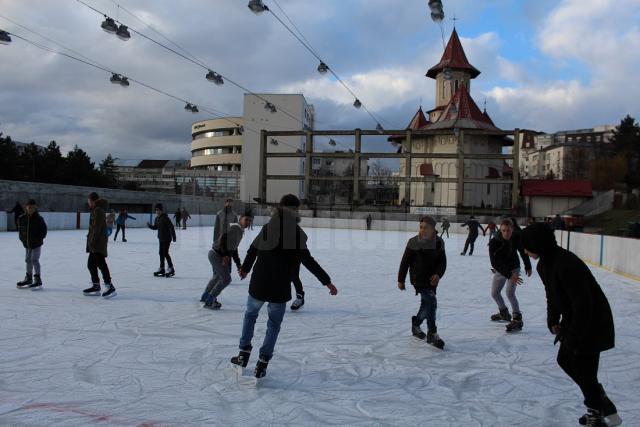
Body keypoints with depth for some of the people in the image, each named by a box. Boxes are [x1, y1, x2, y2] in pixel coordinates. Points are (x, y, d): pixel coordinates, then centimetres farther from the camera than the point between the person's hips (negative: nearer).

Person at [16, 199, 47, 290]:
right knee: (28, 260, 16)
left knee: (34, 260, -10)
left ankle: (38, 280, -5)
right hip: (27, 244, 6)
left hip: (36, 244, -6)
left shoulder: (39, 219, -13)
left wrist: (39, 239, -11)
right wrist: (22, 238, 2)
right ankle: (29, 279, 30)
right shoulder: (22, 219, -2)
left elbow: (43, 230, -5)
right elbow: (20, 229, 11)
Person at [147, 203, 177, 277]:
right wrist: (150, 226, -4)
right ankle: (162, 269, 22)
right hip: (161, 238, 8)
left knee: (165, 253, -8)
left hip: (167, 238, -8)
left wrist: (173, 236, -18)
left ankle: (171, 269, 2)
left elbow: (172, 227, -17)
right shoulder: (157, 218, 7)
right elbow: (155, 227, 16)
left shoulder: (165, 218, -17)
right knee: (161, 253, 12)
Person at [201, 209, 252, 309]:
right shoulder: (235, 228, -16)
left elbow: (234, 248, 21)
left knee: (217, 276, 27)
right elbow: (224, 238, -29)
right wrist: (225, 255, -31)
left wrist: (238, 264, 21)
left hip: (215, 254, 10)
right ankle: (209, 301, 3)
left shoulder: (240, 231, 15)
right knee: (226, 279, -6)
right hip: (216, 255, -10)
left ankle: (205, 296, 44)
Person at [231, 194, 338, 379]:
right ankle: (262, 362, 14)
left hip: (258, 285, 3)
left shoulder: (266, 228, 2)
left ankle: (244, 353, 25)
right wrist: (327, 281, -11)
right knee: (274, 324, 18)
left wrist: (245, 269, 33)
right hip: (280, 289, -3)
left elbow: (252, 251, 14)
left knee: (250, 315, 28)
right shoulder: (297, 232, -11)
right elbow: (307, 260, -15)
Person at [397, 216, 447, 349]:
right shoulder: (414, 242, -12)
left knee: (426, 303, 18)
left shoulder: (439, 243, -2)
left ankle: (416, 324, 42)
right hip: (418, 278, -5)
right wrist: (401, 280, -3)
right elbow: (405, 262, -6)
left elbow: (442, 262, -2)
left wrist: (438, 274, -22)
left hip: (432, 279, 5)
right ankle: (432, 333, -8)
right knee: (431, 302, -16)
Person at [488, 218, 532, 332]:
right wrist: (509, 275, -40)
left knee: (510, 293, -19)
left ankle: (518, 319, -11)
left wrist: (528, 266, 9)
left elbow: (522, 251, -1)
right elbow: (494, 262, -32)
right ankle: (504, 313, 38)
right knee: (494, 293, 13)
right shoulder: (494, 242, -28)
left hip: (514, 268, -2)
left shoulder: (517, 237, -21)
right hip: (500, 270, 2)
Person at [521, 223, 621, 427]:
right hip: (572, 318, 10)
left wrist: (573, 337, -23)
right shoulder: (544, 263, -2)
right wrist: (553, 320, 4)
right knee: (565, 360, 16)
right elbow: (552, 294, 11)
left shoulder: (567, 265, -32)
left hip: (593, 321, -10)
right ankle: (596, 404, 34)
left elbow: (583, 304, -29)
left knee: (583, 368, -2)